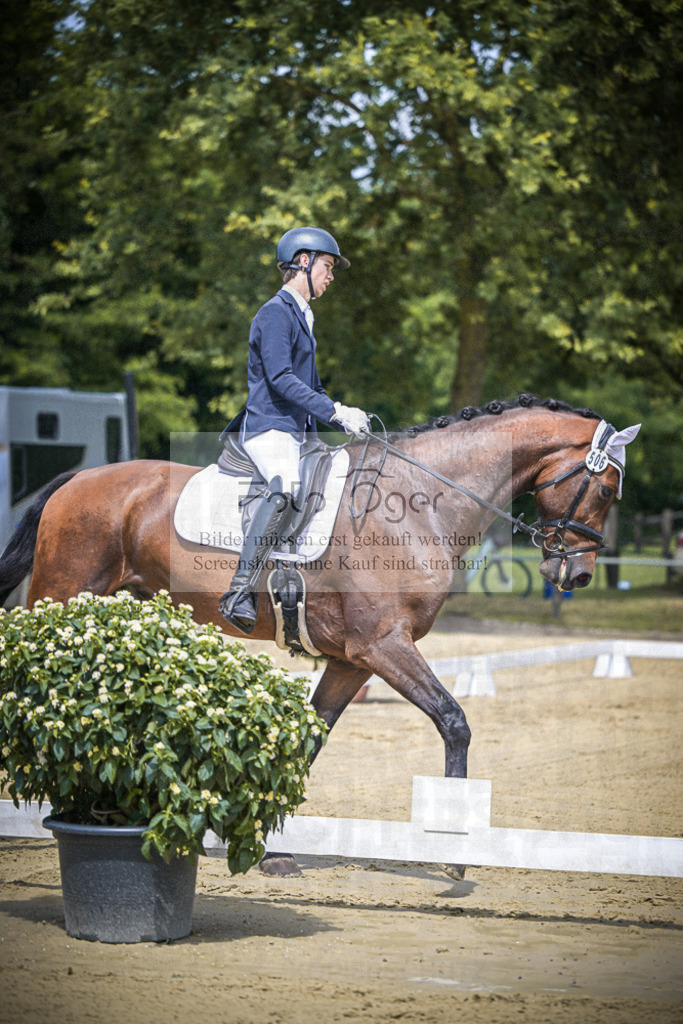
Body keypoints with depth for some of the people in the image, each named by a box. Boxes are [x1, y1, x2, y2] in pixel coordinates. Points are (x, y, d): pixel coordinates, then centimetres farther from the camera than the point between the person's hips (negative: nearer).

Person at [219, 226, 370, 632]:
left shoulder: (302, 317, 22)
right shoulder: (276, 313, -9)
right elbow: (281, 378, -21)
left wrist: (344, 414, 20)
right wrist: (334, 411, -24)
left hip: (300, 432, 11)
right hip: (269, 428, -11)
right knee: (286, 488, -36)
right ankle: (240, 594, -42)